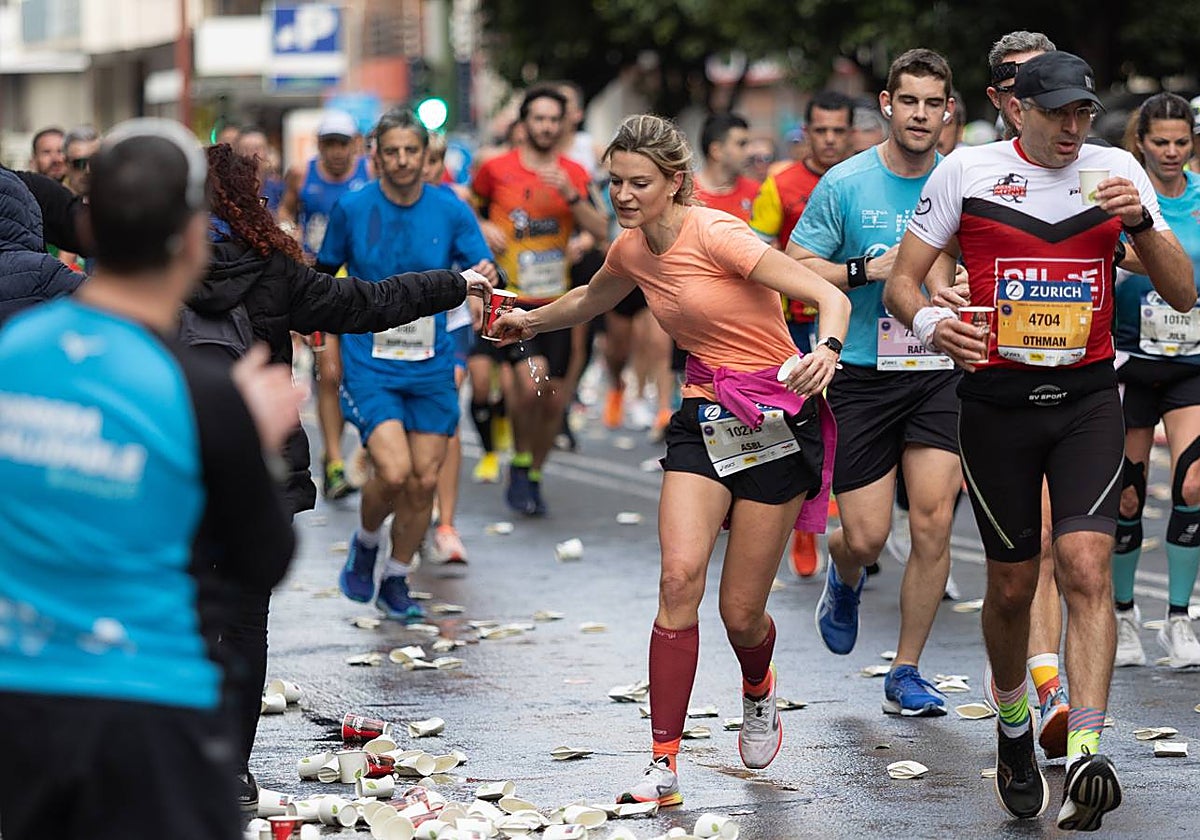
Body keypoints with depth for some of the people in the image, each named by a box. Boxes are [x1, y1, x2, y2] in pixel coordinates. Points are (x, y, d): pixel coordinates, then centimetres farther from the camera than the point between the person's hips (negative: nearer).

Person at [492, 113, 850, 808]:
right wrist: (531, 321, 33)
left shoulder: (715, 235, -18)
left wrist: (826, 352, -42)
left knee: (741, 612, -1)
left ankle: (759, 690, 38)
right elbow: (592, 299, 31)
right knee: (680, 575, -17)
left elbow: (831, 297, -24)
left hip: (777, 420, -5)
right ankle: (664, 764, -13)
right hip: (705, 418, 5)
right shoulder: (633, 250, 4)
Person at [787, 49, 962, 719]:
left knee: (934, 522, -9)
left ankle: (907, 675, 6)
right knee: (866, 536, -2)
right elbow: (793, 268, -2)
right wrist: (869, 270, -15)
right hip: (862, 378, -1)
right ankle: (845, 580, 38)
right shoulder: (845, 184, -2)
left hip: (940, 373, 2)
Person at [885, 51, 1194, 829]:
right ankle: (1014, 727, 33)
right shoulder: (968, 171, -2)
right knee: (1012, 584, 7)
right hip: (997, 399, 0)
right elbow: (902, 279, 1)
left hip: (1087, 397, 0)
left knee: (1087, 567, -17)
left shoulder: (1116, 170, 3)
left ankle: (1086, 753, -22)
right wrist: (929, 321, -22)